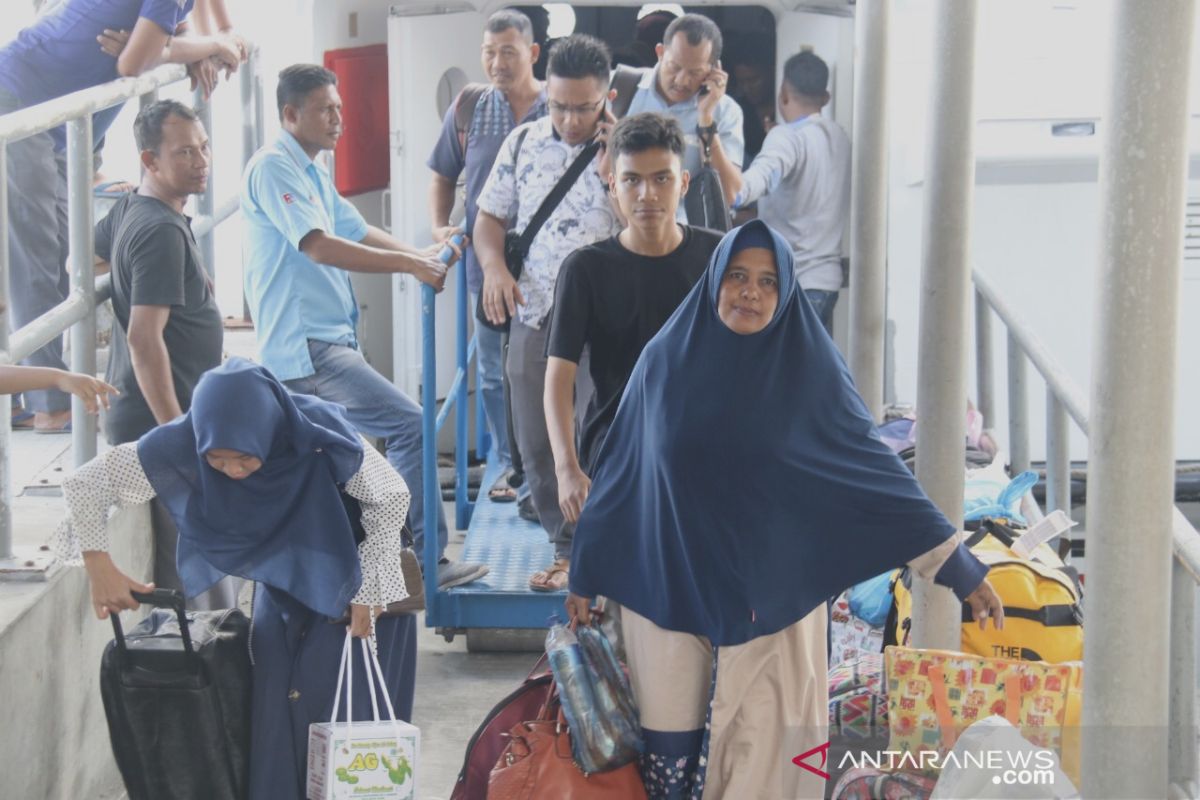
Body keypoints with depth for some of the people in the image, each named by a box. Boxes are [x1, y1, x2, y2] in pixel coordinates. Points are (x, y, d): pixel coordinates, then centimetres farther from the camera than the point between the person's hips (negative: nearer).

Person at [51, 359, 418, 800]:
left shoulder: (320, 438, -34)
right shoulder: (183, 445, -28)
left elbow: (391, 498, -18)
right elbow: (88, 482, -17)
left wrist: (366, 595, -15)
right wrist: (100, 568, -20)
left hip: (349, 577, -3)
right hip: (283, 580, 3)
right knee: (278, 710, -2)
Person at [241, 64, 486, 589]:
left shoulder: (313, 174, 21)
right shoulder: (273, 167, -11)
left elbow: (357, 231, 20)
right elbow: (318, 247, -21)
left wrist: (420, 255, 5)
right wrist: (411, 265, -23)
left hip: (325, 342, 11)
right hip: (306, 348, -11)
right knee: (410, 426, -16)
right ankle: (427, 559, -14)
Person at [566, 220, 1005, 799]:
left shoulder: (810, 369, -5)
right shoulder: (667, 361, -1)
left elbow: (877, 470, -2)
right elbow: (621, 471, 8)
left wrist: (960, 567, -5)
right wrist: (586, 573, 13)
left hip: (770, 597, -1)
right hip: (670, 591, 1)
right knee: (672, 750, 5)